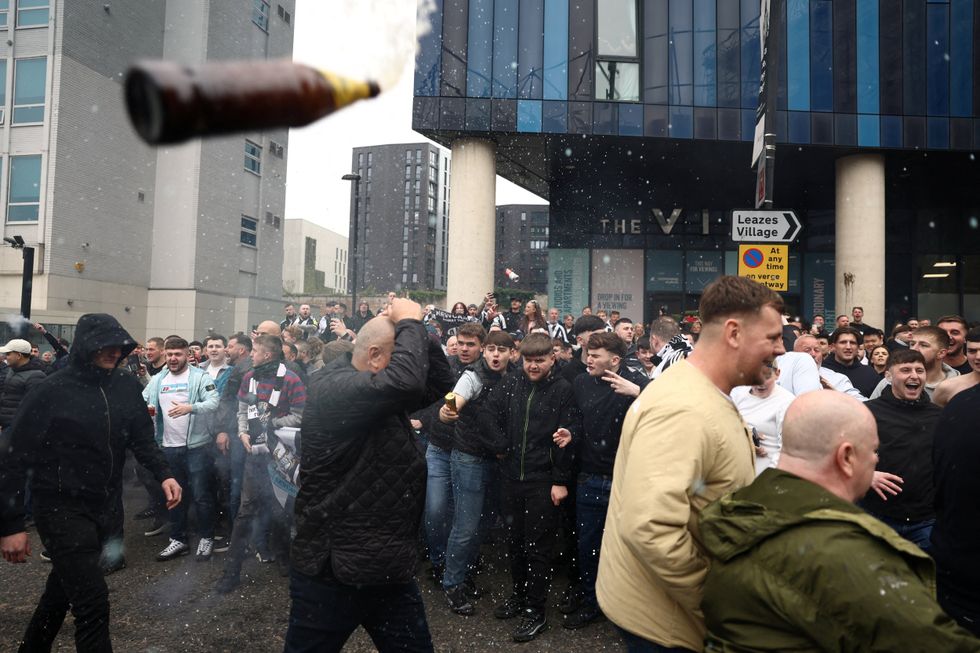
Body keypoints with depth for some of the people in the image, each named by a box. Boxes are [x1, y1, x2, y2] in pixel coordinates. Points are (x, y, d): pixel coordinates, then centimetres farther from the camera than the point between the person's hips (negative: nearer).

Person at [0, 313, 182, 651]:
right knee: (92, 601, -10)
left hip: (102, 506, 6)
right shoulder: (51, 391, -13)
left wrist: (163, 475, -13)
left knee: (64, 588, 24)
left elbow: (142, 438, 5)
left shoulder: (127, 386, 0)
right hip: (62, 508, -6)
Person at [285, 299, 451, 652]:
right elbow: (406, 381, -36)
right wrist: (409, 323, -20)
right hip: (331, 574, -8)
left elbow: (439, 382, 11)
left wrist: (418, 329, -1)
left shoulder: (385, 394, 9)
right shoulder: (332, 388, -21)